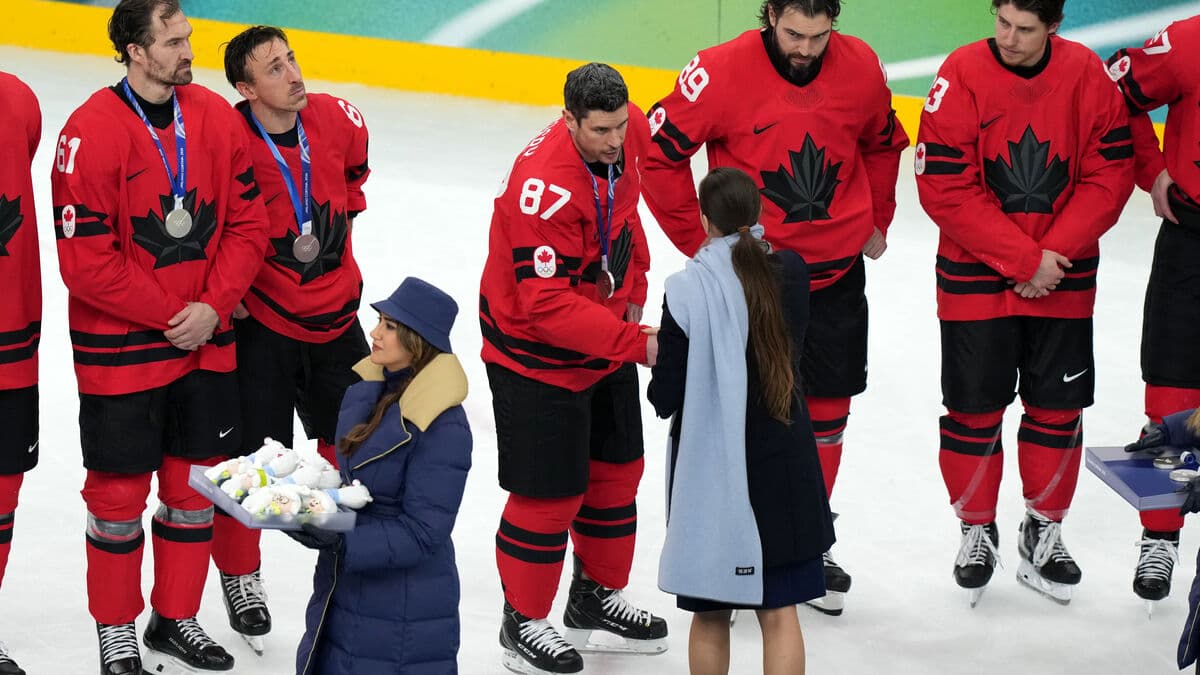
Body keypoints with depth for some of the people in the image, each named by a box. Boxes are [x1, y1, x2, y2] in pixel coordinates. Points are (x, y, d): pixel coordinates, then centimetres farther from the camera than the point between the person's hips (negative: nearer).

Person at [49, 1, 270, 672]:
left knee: (196, 484, 12)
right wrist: (171, 314, -14)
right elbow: (84, 260, -17)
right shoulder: (92, 132, -16)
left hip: (206, 342, 5)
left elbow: (248, 224, 4)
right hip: (119, 348, -5)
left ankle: (176, 620, 29)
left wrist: (212, 306, -9)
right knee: (119, 493, 5)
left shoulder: (217, 117, -1)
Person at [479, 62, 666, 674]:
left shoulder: (630, 133, -10)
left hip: (605, 333, 8)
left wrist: (632, 291, 11)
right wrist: (637, 343, -38)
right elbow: (548, 305, -35)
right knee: (549, 491, -1)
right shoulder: (545, 186, -34)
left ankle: (597, 595, 37)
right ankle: (523, 623, 17)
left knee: (617, 468, 18)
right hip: (534, 353, -8)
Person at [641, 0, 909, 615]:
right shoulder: (722, 73, -17)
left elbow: (883, 144, 15)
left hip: (836, 275, 3)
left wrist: (876, 222, 16)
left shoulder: (861, 69, -5)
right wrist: (698, 241, -6)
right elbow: (660, 152, -9)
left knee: (825, 413, 10)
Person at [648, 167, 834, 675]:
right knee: (779, 611, 8)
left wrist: (657, 358, 9)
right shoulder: (791, 271, -5)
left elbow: (665, 399, -12)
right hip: (781, 463, 2)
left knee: (710, 614, 12)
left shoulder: (686, 290, -15)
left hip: (710, 467, -2)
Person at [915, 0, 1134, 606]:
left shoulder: (1086, 74, -8)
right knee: (974, 407, 4)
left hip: (1063, 273, 2)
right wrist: (1023, 261, -16)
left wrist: (1054, 254, -13)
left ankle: (1043, 532, 24)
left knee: (1058, 407, 7)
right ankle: (977, 532, 22)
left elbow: (1110, 174, -4)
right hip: (976, 273, -2)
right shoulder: (962, 74, -15)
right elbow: (944, 187, -16)